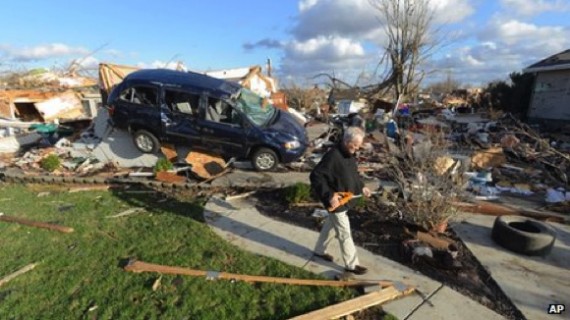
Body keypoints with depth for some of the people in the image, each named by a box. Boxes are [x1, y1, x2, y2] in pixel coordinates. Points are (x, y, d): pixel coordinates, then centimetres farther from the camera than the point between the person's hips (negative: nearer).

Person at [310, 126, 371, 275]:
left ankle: (319, 251, 44)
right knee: (345, 233, 5)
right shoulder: (333, 156, -28)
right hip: (336, 201, -9)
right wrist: (330, 195, -30)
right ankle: (351, 264, 23)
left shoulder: (350, 154, 2)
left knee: (330, 226, 24)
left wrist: (361, 187, 6)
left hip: (345, 199, 9)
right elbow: (316, 176, -28)